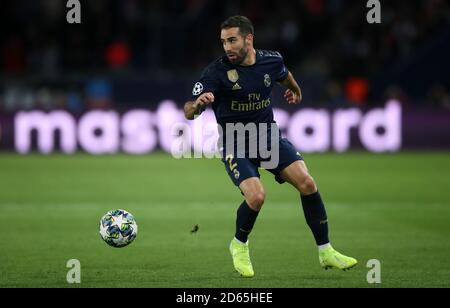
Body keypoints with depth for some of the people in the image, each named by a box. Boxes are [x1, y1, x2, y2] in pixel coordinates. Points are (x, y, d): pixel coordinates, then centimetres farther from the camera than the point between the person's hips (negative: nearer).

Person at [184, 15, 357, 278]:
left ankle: (326, 253, 0)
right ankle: (239, 245, 6)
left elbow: (284, 74, 23)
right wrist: (198, 104, -45)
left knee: (307, 183, -13)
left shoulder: (271, 61, -4)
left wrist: (295, 90, 43)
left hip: (269, 135, 4)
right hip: (235, 145, -4)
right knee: (256, 196, -26)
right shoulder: (217, 72, -17)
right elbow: (189, 113, -22)